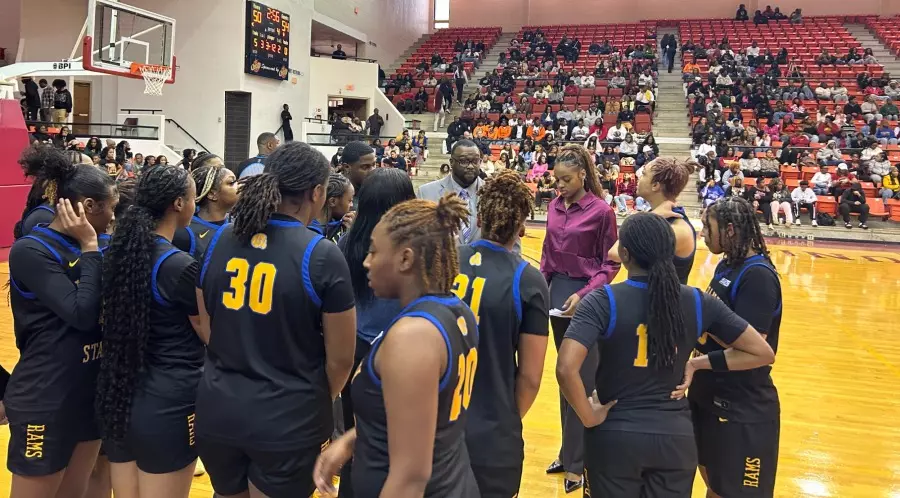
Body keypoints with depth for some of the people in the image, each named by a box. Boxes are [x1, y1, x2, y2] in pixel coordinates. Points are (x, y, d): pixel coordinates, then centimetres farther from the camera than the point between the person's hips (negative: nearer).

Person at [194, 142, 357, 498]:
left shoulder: (218, 241, -2)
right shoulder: (323, 257, -15)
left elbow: (208, 331, 9)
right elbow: (340, 359, -9)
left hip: (217, 410, 4)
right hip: (287, 419, -4)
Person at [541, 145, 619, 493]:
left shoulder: (601, 211, -11)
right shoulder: (555, 207, 6)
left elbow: (610, 264, -8)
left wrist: (584, 293, -18)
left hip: (587, 298, -6)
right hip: (558, 294, 6)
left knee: (582, 378, 0)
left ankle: (577, 461, 10)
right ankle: (570, 451, 25)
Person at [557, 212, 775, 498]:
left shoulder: (604, 301, -15)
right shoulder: (698, 301, -5)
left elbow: (566, 370, -27)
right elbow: (762, 353, 3)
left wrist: (589, 418, -12)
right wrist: (698, 364, 5)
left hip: (614, 438, -3)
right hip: (676, 438, 3)